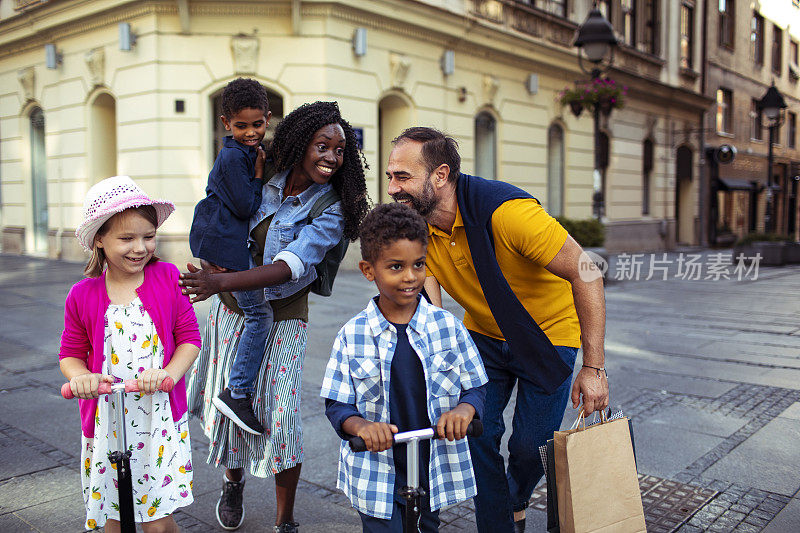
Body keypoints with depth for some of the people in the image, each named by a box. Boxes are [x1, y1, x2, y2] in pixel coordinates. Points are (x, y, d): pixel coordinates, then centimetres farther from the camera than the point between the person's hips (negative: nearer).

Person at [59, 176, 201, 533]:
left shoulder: (168, 279, -5)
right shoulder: (82, 296, -4)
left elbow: (189, 337, -2)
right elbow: (71, 353, 6)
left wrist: (169, 374, -18)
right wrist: (81, 377, -15)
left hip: (160, 417, -1)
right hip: (106, 420, 2)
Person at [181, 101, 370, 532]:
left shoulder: (330, 212, -16)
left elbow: (288, 267, -29)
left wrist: (220, 282, -40)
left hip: (281, 318, -3)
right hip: (232, 309, 4)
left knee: (279, 413, -8)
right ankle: (233, 482, 43)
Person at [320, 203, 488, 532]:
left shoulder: (448, 326, -5)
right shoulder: (352, 336, -7)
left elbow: (477, 387, 0)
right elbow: (337, 404, -5)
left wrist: (464, 409, -22)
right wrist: (361, 426, -26)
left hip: (436, 468, 2)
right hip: (377, 473, -2)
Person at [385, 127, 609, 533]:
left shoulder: (504, 210, -33)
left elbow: (586, 274, -29)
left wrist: (594, 367, -28)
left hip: (549, 334, -4)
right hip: (484, 335, 4)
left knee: (529, 447, -1)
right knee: (476, 435, -4)